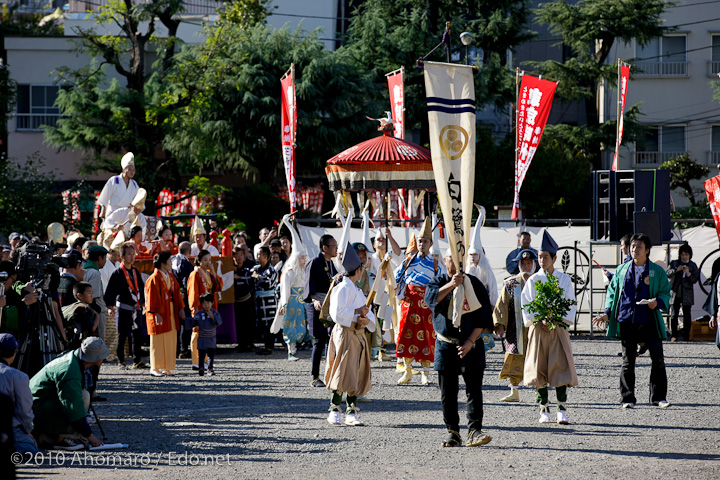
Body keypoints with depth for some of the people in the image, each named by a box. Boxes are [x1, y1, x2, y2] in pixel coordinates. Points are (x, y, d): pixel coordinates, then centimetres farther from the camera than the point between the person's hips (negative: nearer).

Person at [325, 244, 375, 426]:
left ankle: (351, 413, 8)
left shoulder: (357, 290, 17)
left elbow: (368, 313, 13)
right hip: (345, 334, -8)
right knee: (344, 374, -9)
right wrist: (357, 312, -15)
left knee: (358, 376, 6)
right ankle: (334, 410, 0)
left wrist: (366, 319, -10)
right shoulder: (343, 288, -10)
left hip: (358, 335, 8)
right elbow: (337, 314, -18)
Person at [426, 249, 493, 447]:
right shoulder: (438, 282, 6)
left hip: (471, 344, -1)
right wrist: (451, 285, -28)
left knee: (474, 388, -8)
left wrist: (470, 341, -10)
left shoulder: (474, 283, 3)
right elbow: (430, 298, -16)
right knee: (448, 392, 3)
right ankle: (453, 432, 11)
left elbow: (484, 315, -1)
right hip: (445, 343, 1)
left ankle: (474, 431, -11)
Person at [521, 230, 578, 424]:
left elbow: (570, 305, 2)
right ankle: (544, 410, 6)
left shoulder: (564, 279, 4)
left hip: (558, 329, -1)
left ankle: (562, 409, -8)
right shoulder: (532, 281, 5)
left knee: (560, 367, -8)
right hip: (538, 330, 1)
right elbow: (526, 306, 1)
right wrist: (541, 320, -13)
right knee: (539, 369, -1)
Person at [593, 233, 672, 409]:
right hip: (626, 320, 1)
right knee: (628, 360, 4)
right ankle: (627, 398, 11)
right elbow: (612, 291, 16)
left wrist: (658, 302, -14)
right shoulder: (622, 270, 11)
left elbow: (665, 292, 7)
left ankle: (659, 397, 3)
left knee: (658, 358, -6)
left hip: (649, 321, -1)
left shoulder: (657, 271, 5)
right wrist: (607, 313, 5)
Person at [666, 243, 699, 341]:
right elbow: (668, 273, -2)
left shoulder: (693, 266, 7)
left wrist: (688, 274, -17)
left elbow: (694, 280, 1)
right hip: (675, 293, 0)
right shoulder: (674, 263, 9)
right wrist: (676, 270, -18)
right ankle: (673, 336, 5)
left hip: (687, 295, 0)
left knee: (687, 315, 0)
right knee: (674, 314, -1)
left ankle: (686, 336, 7)